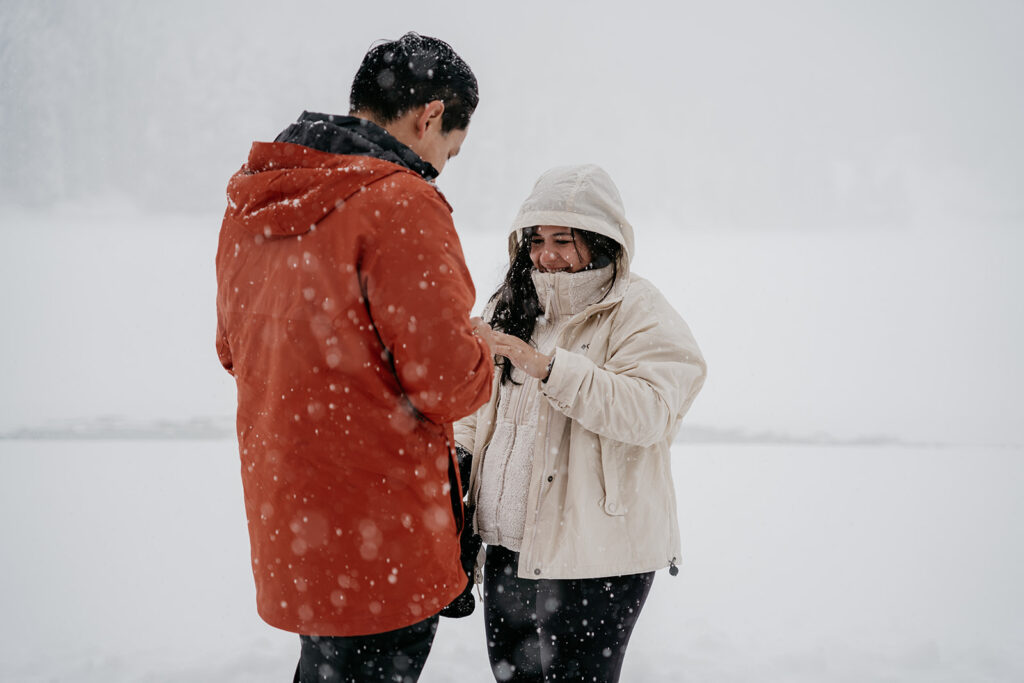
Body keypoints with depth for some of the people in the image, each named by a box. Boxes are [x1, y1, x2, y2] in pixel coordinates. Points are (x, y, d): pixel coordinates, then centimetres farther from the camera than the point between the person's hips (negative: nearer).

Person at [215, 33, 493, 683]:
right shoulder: (400, 203, -18)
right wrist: (481, 356, 2)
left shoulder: (252, 204, 8)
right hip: (379, 537, -8)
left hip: (286, 518, 8)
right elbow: (449, 380, -20)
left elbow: (234, 348, 19)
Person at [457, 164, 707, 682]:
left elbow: (648, 412, -25)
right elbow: (480, 403, 20)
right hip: (507, 546, 7)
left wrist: (546, 365, -28)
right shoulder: (514, 307, 11)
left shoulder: (637, 313, -10)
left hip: (593, 558, -6)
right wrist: (457, 450, 0)